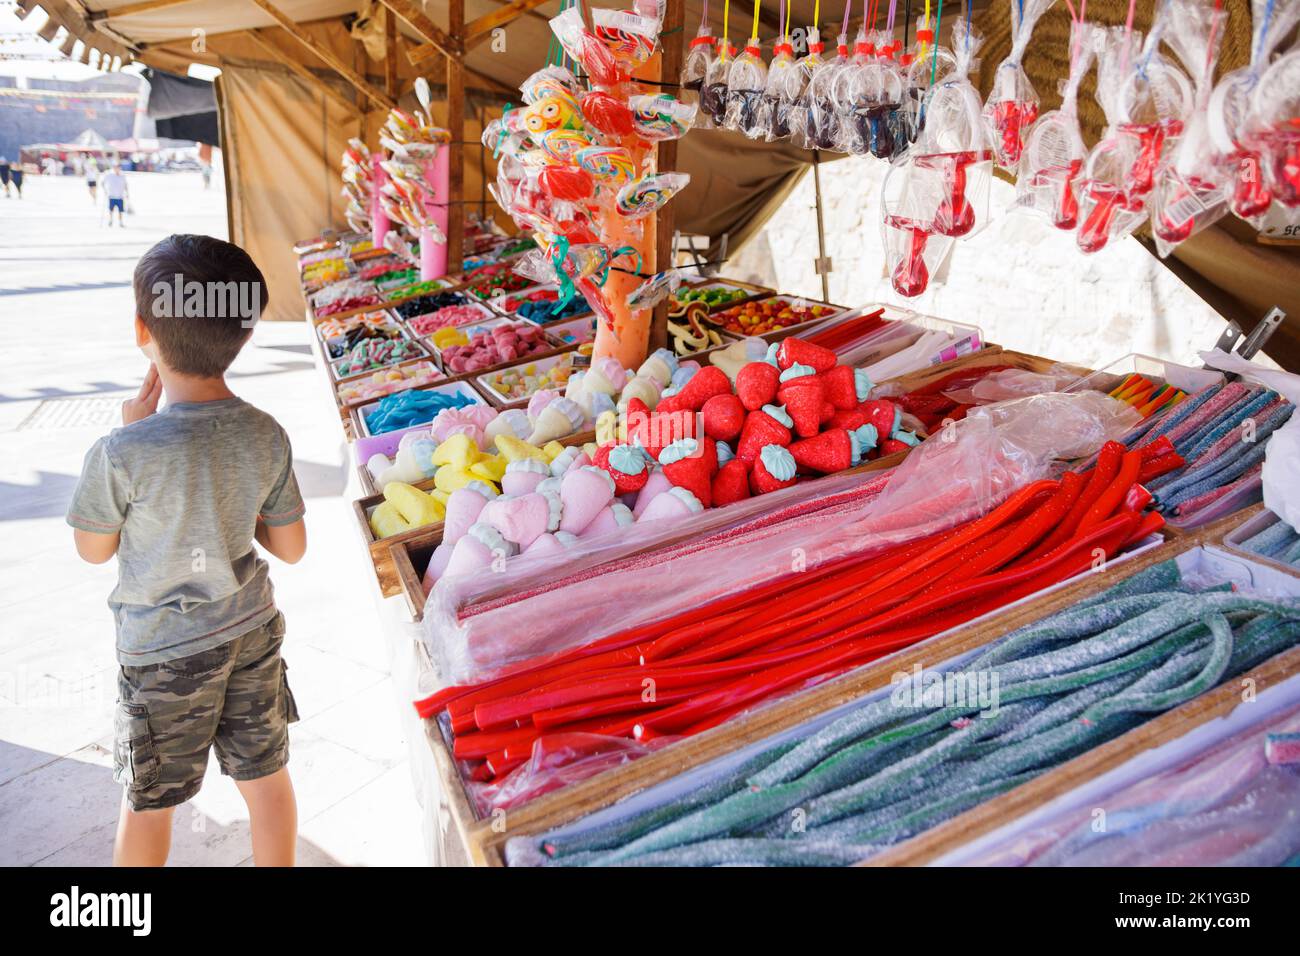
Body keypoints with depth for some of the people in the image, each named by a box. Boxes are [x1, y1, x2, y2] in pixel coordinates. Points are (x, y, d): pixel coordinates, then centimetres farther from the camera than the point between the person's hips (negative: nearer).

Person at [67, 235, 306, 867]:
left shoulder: (122, 454, -26)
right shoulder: (266, 436, -14)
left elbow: (93, 549, -7)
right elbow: (291, 548, -4)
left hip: (162, 654, -3)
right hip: (252, 632, 3)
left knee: (149, 801, 19)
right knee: (266, 776, 20)